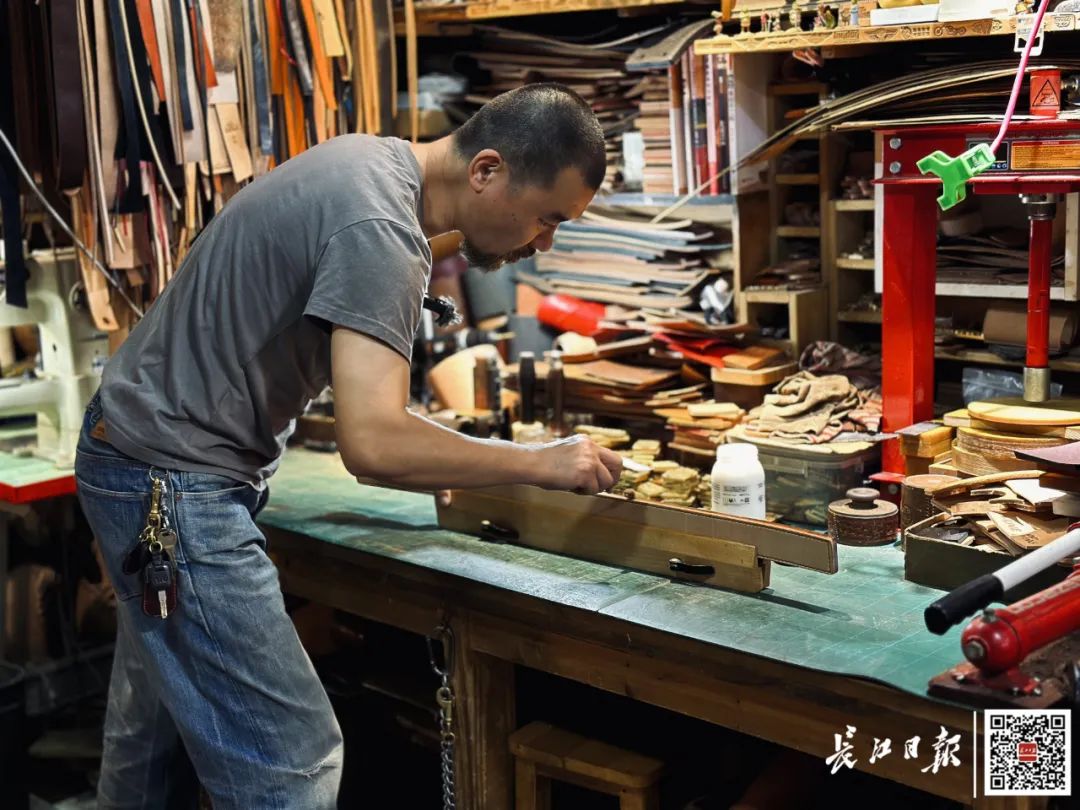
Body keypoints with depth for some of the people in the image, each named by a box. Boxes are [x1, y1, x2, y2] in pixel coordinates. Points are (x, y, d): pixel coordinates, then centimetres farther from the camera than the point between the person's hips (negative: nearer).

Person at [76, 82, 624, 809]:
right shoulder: (380, 228, -25)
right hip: (175, 482, -10)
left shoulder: (376, 161, 5)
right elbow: (372, 444, -31)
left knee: (151, 726, 24)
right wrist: (538, 464, -20)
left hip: (155, 459, 10)